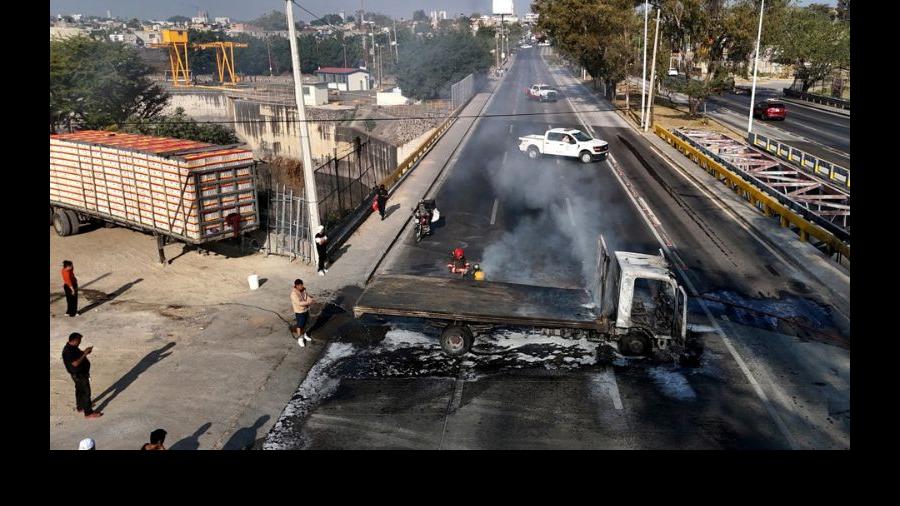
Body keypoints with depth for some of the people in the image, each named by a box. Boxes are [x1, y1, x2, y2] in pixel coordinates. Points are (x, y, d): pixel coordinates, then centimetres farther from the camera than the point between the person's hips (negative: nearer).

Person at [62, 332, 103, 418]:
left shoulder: (72, 347, 3)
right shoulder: (68, 351, -28)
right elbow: (75, 363, -32)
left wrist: (84, 352, 0)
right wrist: (84, 354, -28)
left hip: (82, 373, 10)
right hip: (79, 375, -10)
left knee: (80, 390, 25)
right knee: (86, 392, -5)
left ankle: (80, 407, 42)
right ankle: (88, 413, 1)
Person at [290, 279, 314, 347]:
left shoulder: (303, 290, -5)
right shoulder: (294, 294, -28)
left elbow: (307, 297, 0)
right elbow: (299, 303, -32)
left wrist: (310, 300, -23)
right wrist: (308, 302, -34)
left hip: (306, 310, 7)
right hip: (299, 312, -7)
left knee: (304, 324, 23)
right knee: (300, 325, 7)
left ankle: (304, 335, 43)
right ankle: (299, 339, 22)